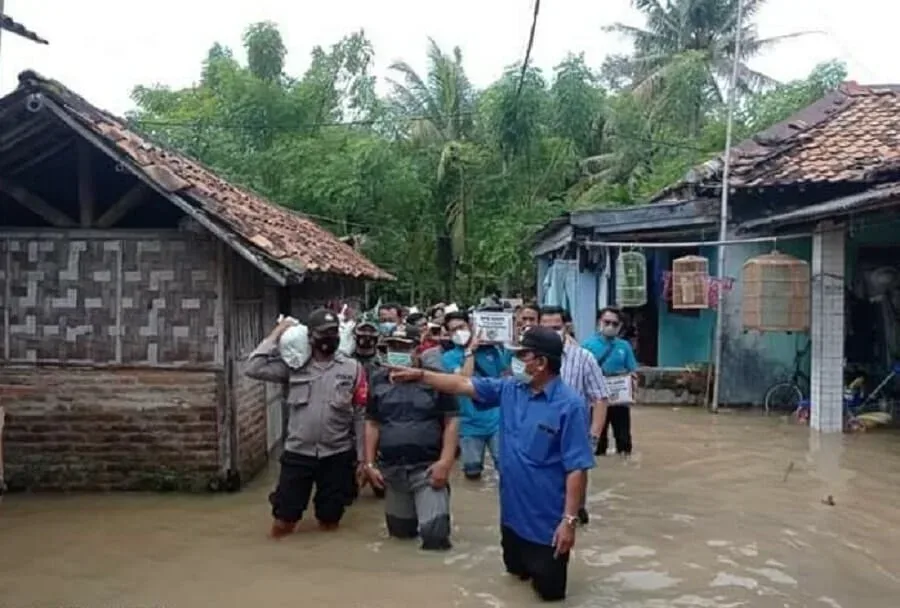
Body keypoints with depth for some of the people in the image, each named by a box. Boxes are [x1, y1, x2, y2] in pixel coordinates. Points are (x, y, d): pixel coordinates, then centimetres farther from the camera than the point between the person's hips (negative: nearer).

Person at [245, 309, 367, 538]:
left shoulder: (352, 368, -1)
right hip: (298, 453, 0)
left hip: (337, 456, 0)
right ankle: (288, 516, 36)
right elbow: (253, 368, -10)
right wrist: (277, 333, -6)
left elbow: (360, 416, 0)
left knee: (329, 524, 12)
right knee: (281, 526, 5)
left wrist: (362, 458, -1)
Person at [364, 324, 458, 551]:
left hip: (427, 467, -4)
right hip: (391, 469, 4)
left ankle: (433, 513, 19)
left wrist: (445, 462, -15)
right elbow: (372, 424, 9)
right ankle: (419, 511, 45)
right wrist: (370, 463, 4)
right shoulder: (378, 380, 4)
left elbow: (451, 422, -7)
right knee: (400, 532, 15)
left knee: (434, 533, -13)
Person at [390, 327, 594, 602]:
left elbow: (577, 468, -22)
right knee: (517, 573, 25)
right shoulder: (509, 389, -1)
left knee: (548, 589, 11)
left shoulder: (569, 405, -21)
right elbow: (463, 385, 6)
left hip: (547, 521, -6)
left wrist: (569, 520, -23)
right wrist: (420, 375, 0)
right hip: (513, 512, 6)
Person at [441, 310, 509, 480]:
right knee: (472, 473, 7)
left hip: (497, 420, 0)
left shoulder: (491, 349, 3)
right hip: (470, 424, 0)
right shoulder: (449, 357, -2)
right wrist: (470, 351, -14)